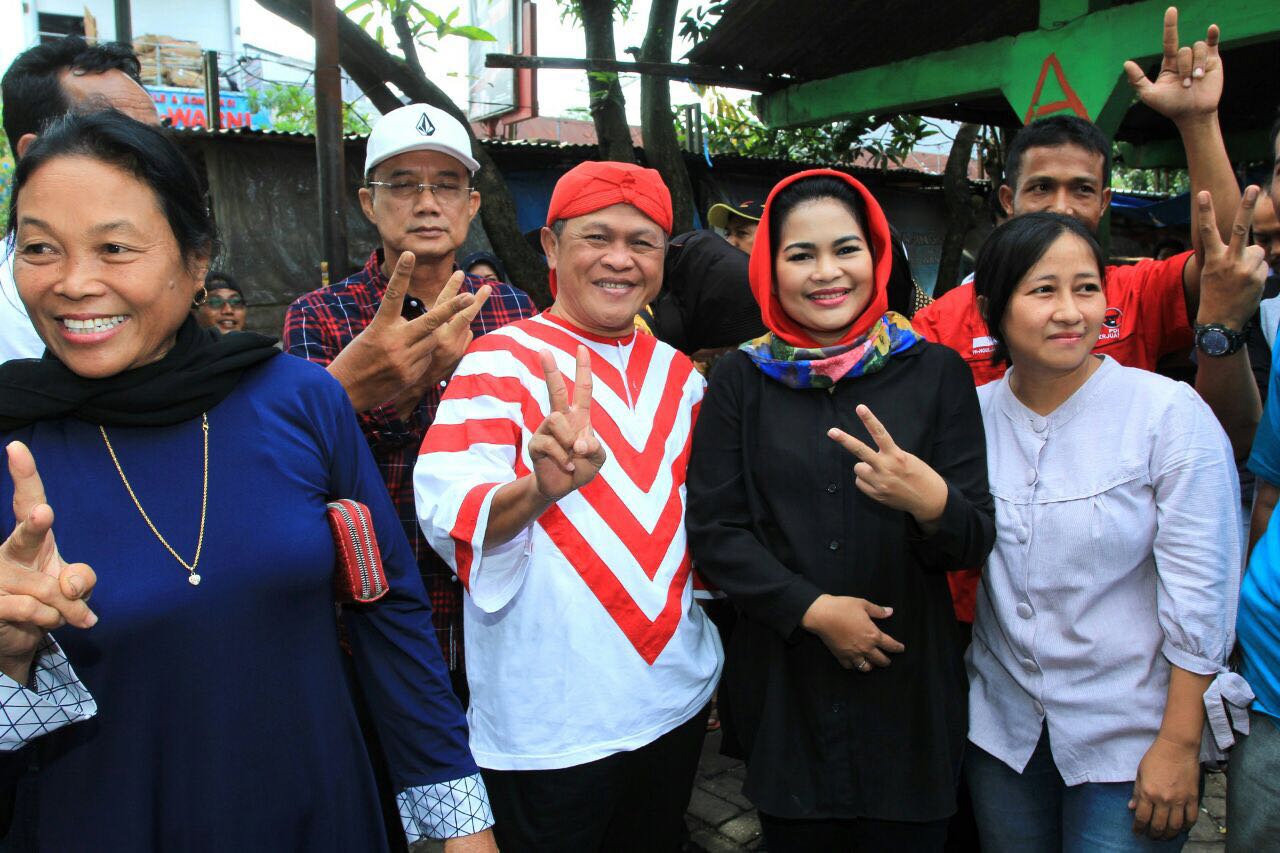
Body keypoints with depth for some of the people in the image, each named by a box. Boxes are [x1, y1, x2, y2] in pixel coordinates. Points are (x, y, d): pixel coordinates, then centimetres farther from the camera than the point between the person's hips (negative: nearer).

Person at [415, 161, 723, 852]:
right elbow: (447, 515, -22)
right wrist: (538, 489, -39)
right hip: (547, 724, -5)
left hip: (675, 697, 6)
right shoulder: (501, 362, -10)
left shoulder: (678, 376, 7)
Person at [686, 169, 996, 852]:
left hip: (909, 689, 0)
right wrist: (812, 608, -14)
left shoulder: (936, 373, -2)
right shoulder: (741, 380, -1)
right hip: (783, 687, 1)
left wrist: (933, 505, -26)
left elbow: (976, 541, -4)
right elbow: (712, 528, -4)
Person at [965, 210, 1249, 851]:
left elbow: (1200, 594, -12)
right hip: (1001, 726, 3)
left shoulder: (1171, 413, -13)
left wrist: (1179, 743, -11)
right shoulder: (975, 413, -3)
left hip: (1130, 740, -3)